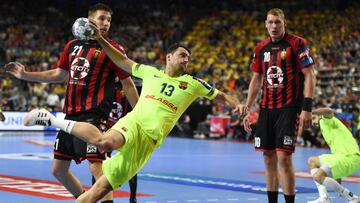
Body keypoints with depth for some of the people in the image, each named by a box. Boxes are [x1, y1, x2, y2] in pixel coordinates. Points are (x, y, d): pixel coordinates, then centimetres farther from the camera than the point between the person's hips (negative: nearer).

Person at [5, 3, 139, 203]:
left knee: (96, 166, -20)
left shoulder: (113, 49, -3)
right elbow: (60, 74, 24)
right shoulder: (72, 46, 12)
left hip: (93, 116, -7)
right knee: (58, 169, 14)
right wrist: (24, 75, 23)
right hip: (70, 115, 7)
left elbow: (128, 84, -1)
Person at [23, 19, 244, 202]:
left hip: (149, 140, 1)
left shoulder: (192, 84, 15)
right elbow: (122, 61, 22)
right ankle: (52, 119, -25)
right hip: (133, 123, -1)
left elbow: (219, 94, 21)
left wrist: (235, 103, 0)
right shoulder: (150, 72, 16)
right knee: (107, 141, -40)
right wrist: (100, 39, 14)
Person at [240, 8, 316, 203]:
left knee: (283, 157, -12)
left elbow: (309, 76, -8)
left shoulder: (297, 44, -6)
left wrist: (307, 108, -16)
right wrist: (247, 109, 14)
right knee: (269, 158, 8)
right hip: (266, 108, 6)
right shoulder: (261, 48, 11)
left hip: (289, 108, -6)